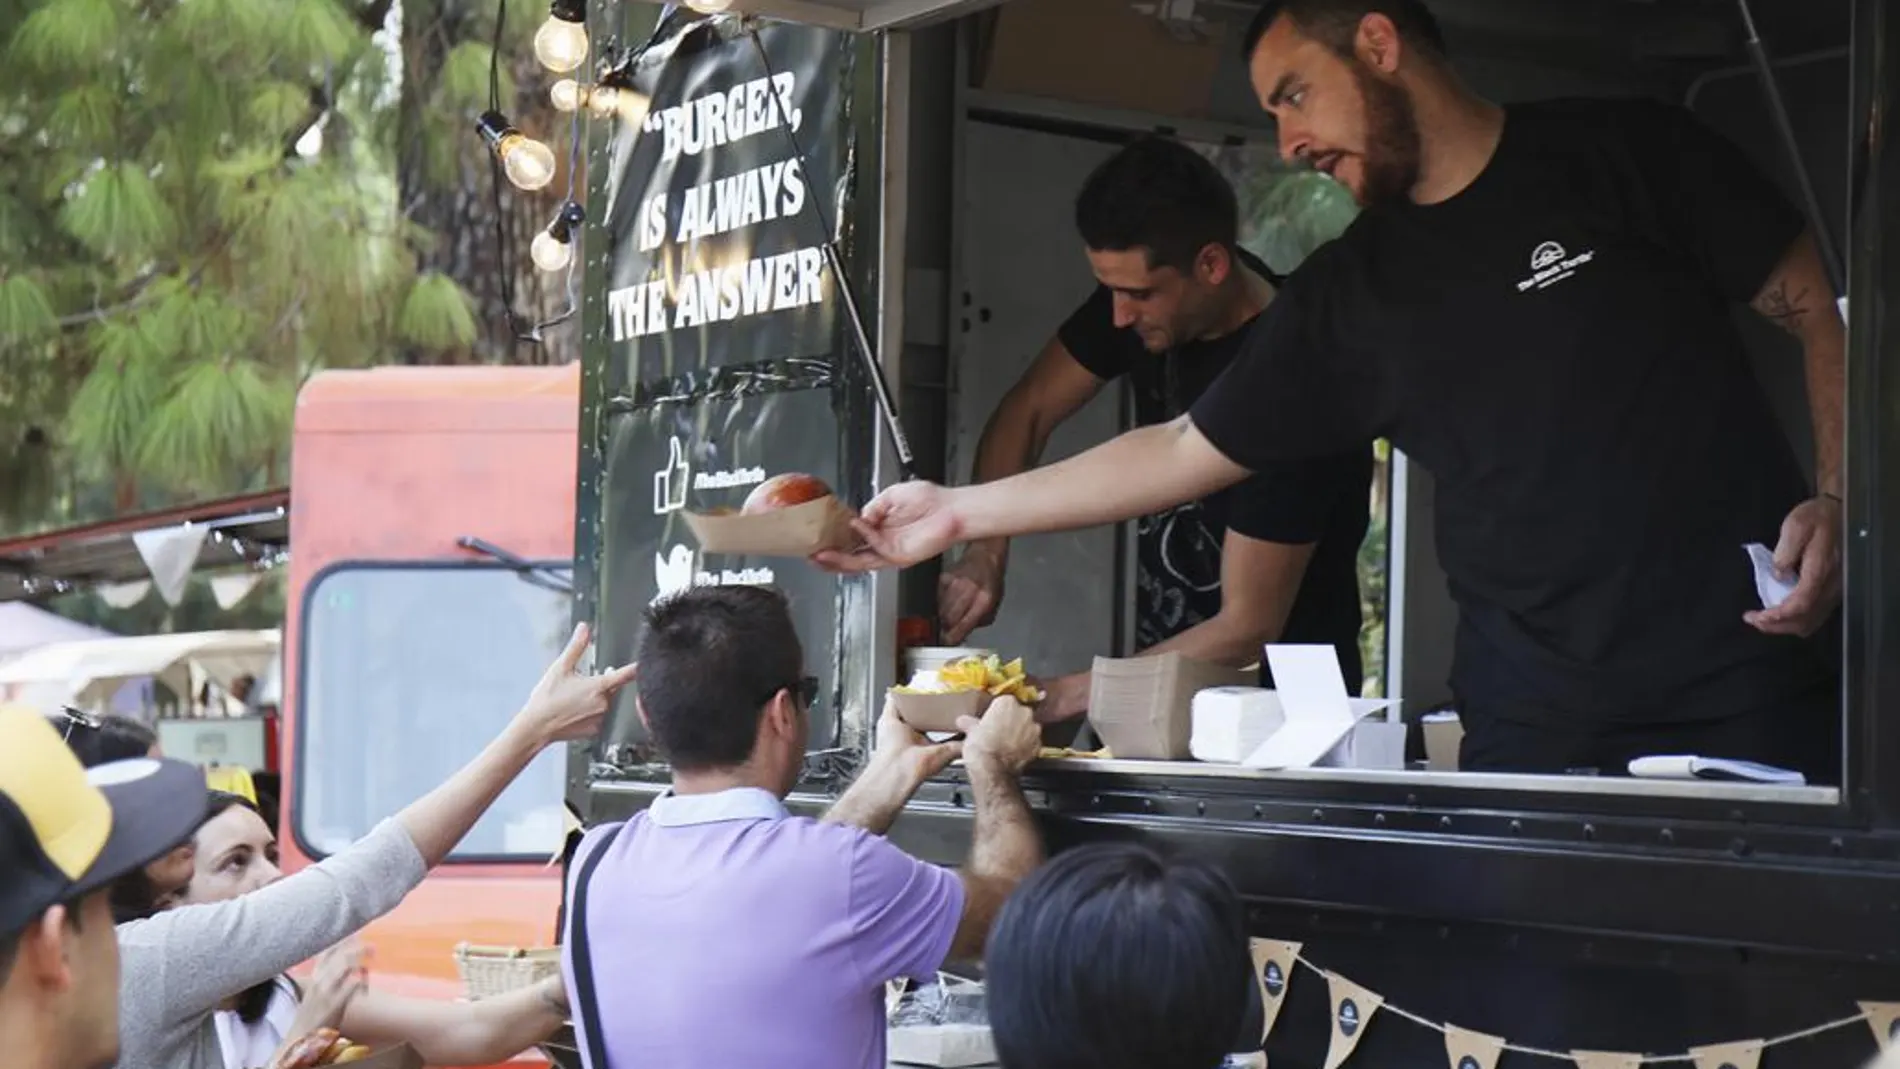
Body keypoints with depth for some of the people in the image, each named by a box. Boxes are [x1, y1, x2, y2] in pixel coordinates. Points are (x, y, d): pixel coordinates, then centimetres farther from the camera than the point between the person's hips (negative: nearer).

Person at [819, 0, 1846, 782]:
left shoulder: (1627, 156, 1)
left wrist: (1837, 502, -12)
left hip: (1752, 700, -3)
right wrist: (961, 511, 10)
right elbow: (1183, 451, 14)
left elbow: (1822, 313, 4)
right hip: (1531, 735, 3)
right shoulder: (1343, 295, 10)